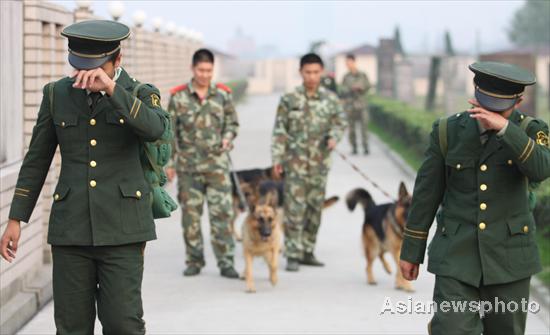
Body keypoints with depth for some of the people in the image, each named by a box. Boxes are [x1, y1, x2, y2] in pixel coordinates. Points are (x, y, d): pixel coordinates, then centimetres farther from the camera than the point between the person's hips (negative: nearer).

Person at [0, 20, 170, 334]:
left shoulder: (140, 95, 1)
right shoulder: (57, 94, 7)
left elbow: (155, 129, -23)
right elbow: (36, 160, 12)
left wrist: (110, 87, -30)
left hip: (121, 229, -2)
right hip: (71, 229, 2)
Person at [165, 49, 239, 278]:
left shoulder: (223, 95, 3)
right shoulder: (178, 97, 0)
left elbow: (233, 123, 13)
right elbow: (170, 132, 3)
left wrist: (227, 138, -8)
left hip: (217, 163, 0)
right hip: (188, 165, 0)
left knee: (221, 212, -6)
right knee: (190, 214, 6)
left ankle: (225, 261, -1)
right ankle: (194, 260, 18)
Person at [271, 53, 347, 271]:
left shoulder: (331, 99, 4)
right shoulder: (289, 100, -2)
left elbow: (340, 122, 12)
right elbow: (279, 130, 0)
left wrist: (334, 137, -10)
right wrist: (277, 157, -6)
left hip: (320, 162, 3)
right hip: (295, 162, -3)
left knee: (315, 208, 9)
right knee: (294, 209, -7)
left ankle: (307, 251, 20)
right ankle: (293, 255, -3)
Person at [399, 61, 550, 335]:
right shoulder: (448, 132, -3)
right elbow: (426, 194, 3)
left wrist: (504, 126, -36)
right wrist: (411, 250, 7)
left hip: (508, 256, 1)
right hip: (457, 256, 0)